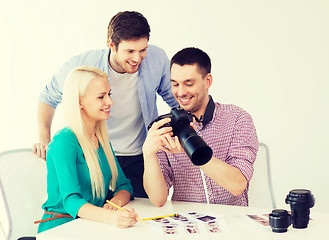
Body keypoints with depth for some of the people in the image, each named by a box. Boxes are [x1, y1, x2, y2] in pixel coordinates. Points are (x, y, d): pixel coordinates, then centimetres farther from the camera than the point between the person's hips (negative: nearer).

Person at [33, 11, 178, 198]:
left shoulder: (157, 59, -16)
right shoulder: (81, 66, -20)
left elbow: (175, 99, 4)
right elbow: (49, 98, 1)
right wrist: (44, 139, -7)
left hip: (142, 159, 2)